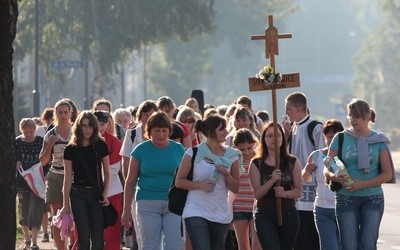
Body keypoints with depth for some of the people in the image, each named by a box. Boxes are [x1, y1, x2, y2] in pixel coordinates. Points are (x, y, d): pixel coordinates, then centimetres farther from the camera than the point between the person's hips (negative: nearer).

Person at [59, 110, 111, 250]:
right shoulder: (71, 149, 1)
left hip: (97, 193, 1)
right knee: (83, 238, -5)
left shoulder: (101, 146, 4)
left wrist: (105, 194, -4)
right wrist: (66, 204, 1)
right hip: (78, 194, -1)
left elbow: (107, 173, 9)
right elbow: (68, 178, 3)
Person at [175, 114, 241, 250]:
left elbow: (235, 188, 8)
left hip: (221, 214, 4)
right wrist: (200, 185, -17)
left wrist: (226, 174, -11)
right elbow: (179, 181, -1)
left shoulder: (232, 156, 7)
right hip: (196, 212, -4)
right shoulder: (194, 153, -3)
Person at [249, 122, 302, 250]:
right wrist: (272, 180, -22)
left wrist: (285, 193, -19)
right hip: (265, 216, -2)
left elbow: (298, 191, 2)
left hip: (289, 215, 2)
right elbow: (257, 193, -6)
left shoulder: (292, 162, 5)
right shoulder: (256, 164, 1)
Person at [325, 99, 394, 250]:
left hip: (373, 199, 0)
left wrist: (362, 184, -14)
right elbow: (327, 171, 3)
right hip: (346, 199, 1)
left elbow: (387, 174, -1)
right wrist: (337, 178, -21)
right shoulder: (341, 139, 4)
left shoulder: (379, 140, 2)